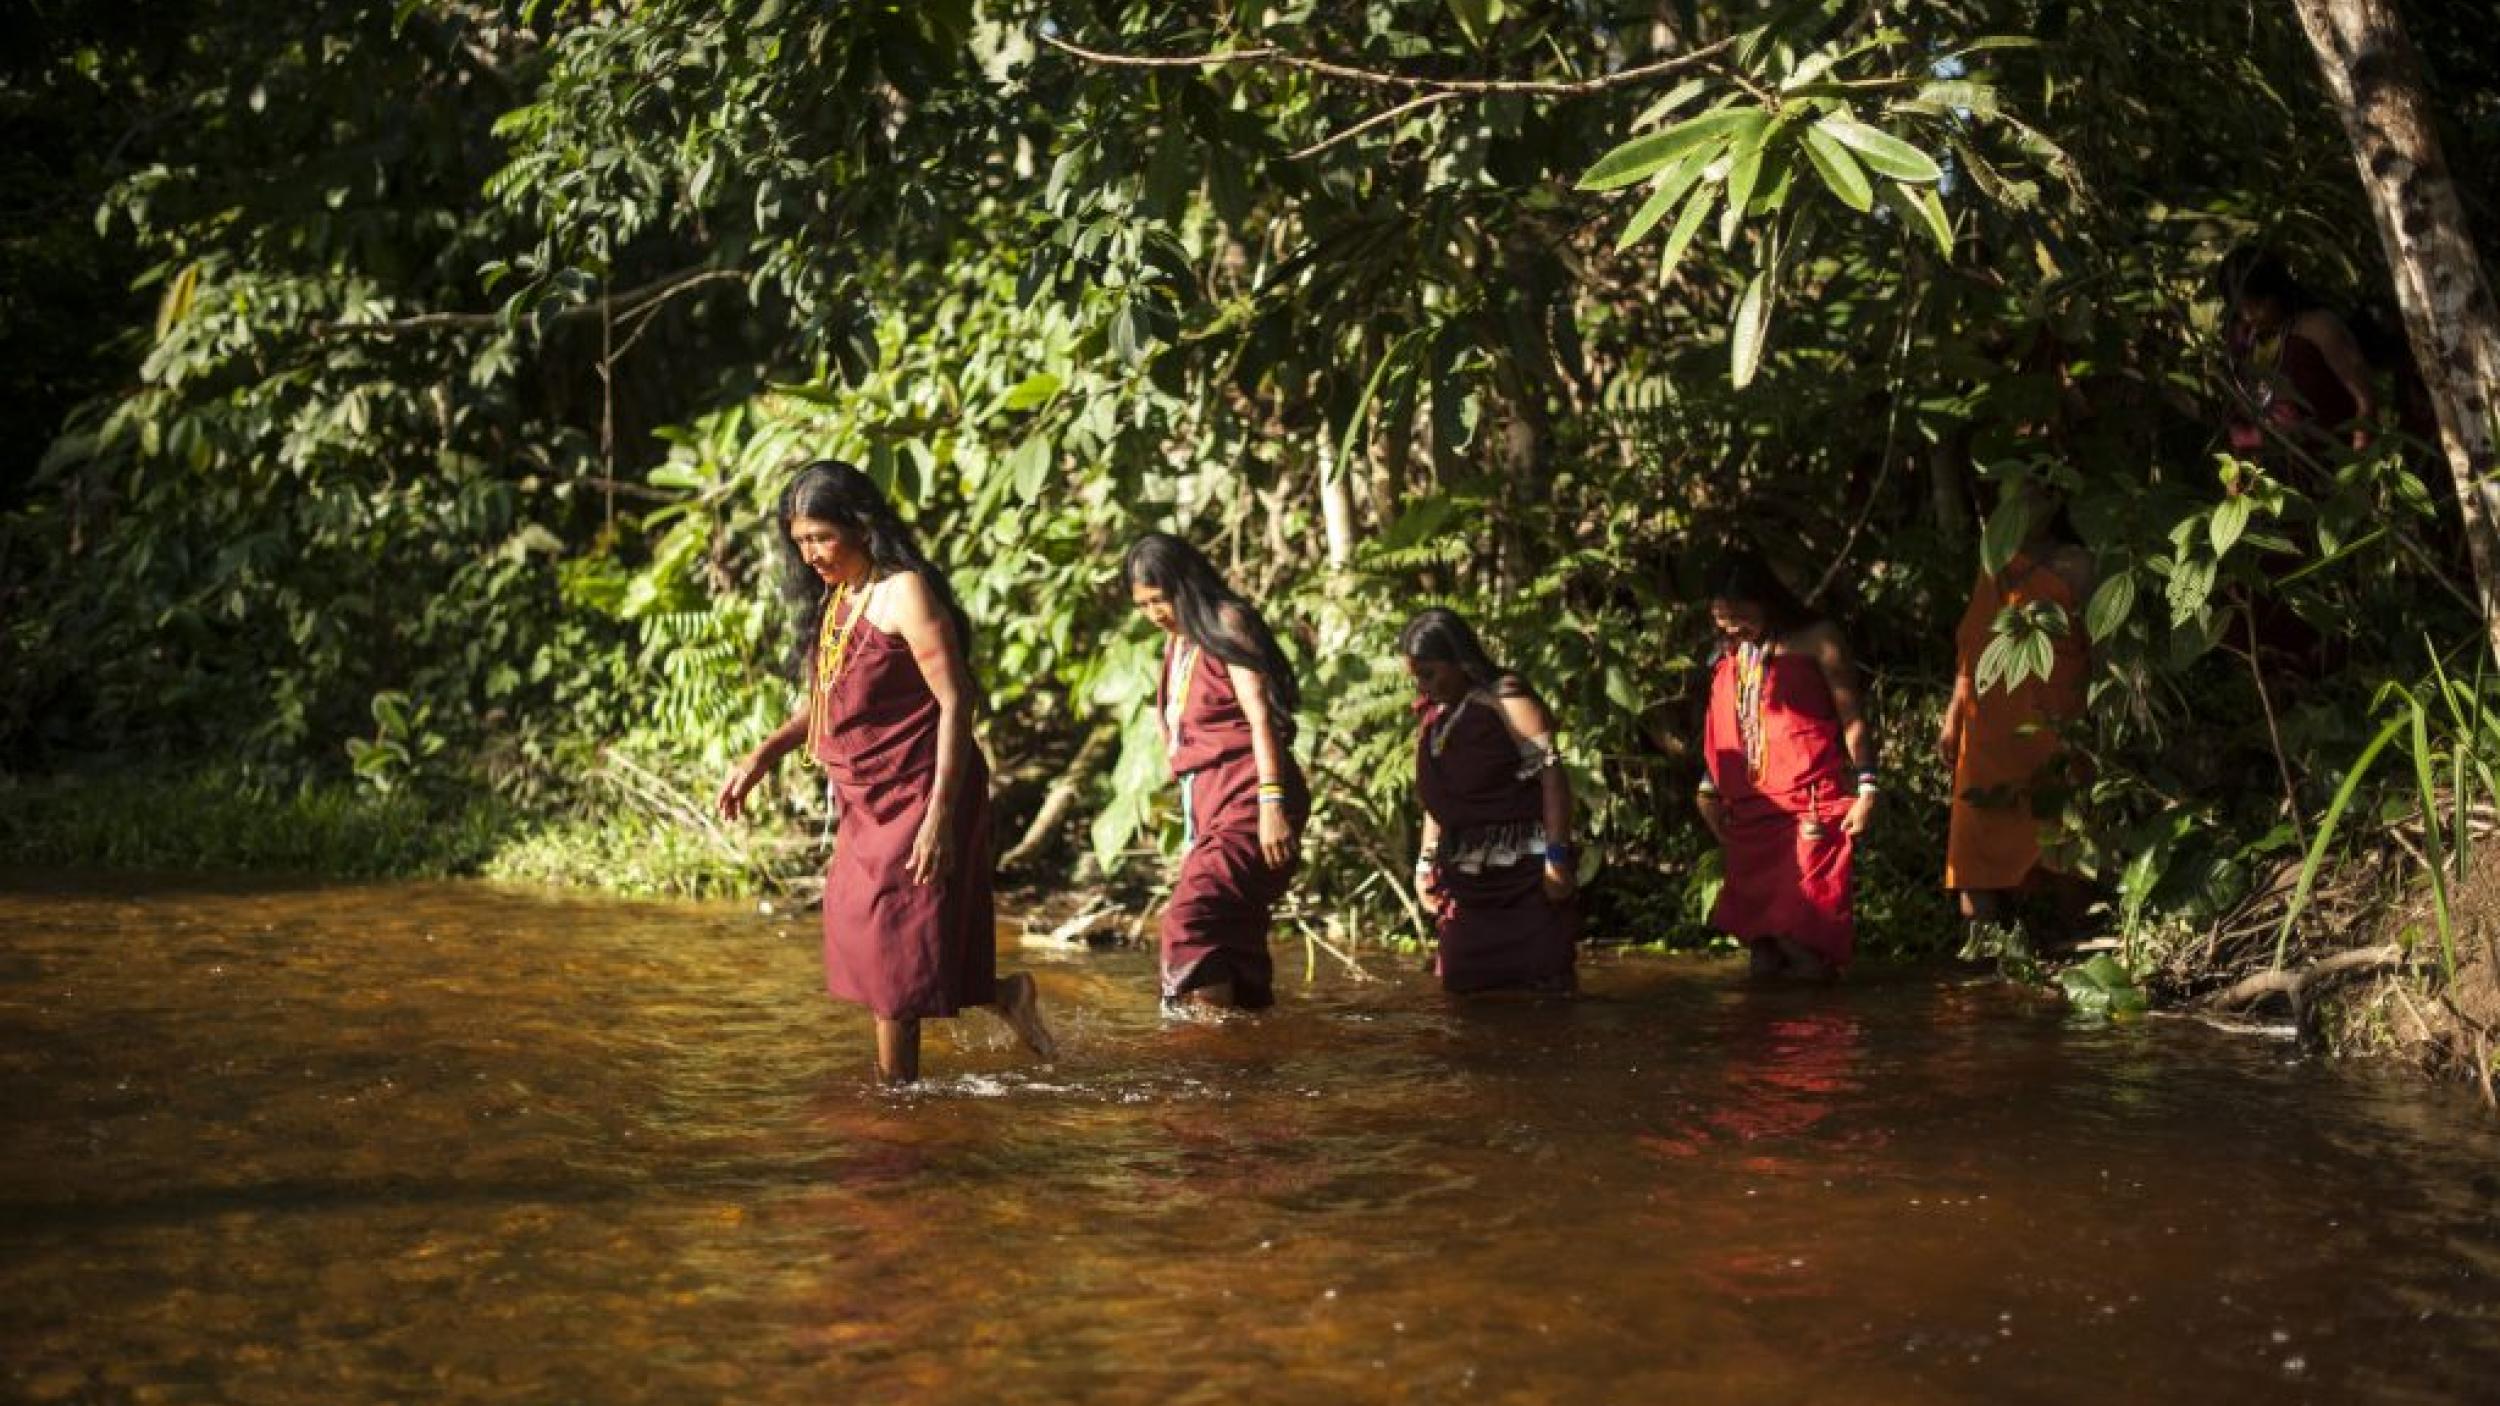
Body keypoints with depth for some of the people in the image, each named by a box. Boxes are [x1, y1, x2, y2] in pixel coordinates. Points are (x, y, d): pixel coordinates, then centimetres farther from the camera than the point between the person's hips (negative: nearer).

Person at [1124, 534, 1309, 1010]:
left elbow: (1260, 715, -12)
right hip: (1206, 801, 8)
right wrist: (1192, 830, 18)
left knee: (1190, 921, -23)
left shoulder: (1227, 622, -2)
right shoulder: (1176, 642, 20)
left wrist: (1272, 802, -21)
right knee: (1234, 942, 5)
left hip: (1246, 797, -8)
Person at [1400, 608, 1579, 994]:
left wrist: (1557, 857, -20)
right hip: (1465, 876, 7)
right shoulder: (1434, 716, 14)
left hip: (1525, 871, -7)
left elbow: (1551, 775, -14)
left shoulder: (1507, 701, -8)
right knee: (1463, 989, 4)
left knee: (1542, 987, -7)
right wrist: (1427, 861, 15)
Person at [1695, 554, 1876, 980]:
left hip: (1811, 805, -5)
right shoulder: (1728, 654, 14)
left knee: (1803, 929, -10)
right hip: (1748, 811, 6)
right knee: (1755, 915, 4)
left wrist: (1866, 788, -7)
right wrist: (1709, 789, 19)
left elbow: (1851, 718, -2)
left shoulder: (1816, 639, -2)